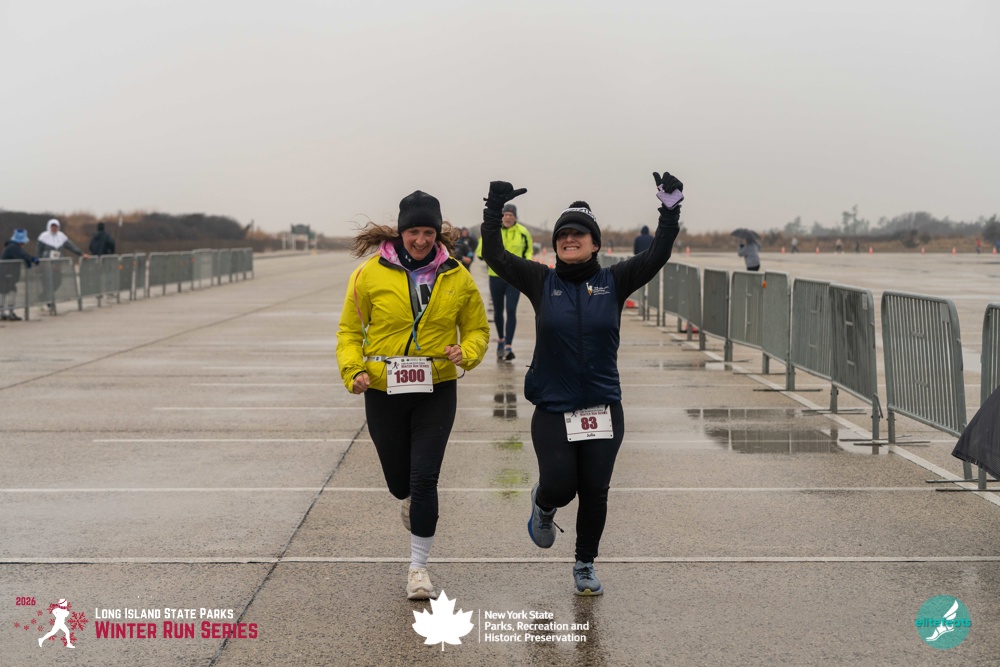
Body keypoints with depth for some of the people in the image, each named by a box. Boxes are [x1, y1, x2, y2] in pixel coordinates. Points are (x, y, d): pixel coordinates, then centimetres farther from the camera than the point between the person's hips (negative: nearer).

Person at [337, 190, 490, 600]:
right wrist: (353, 371, -15)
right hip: (384, 392, 1)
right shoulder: (371, 274, -5)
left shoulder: (456, 277, -1)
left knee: (424, 479, -8)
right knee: (399, 480, 13)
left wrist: (466, 352, -12)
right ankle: (411, 502, 52)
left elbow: (477, 328, 9)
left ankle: (419, 567, 6)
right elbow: (349, 330, 2)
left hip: (436, 390, 0)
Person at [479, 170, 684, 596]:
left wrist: (670, 212, -14)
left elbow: (656, 257, -6)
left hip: (603, 409, 1)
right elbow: (495, 257, -5)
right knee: (559, 486, -9)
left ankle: (585, 565, 28)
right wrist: (494, 211, -13)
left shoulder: (614, 282, 2)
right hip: (552, 409, -1)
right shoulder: (541, 282, 1)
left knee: (594, 492, 7)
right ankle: (543, 505, 30)